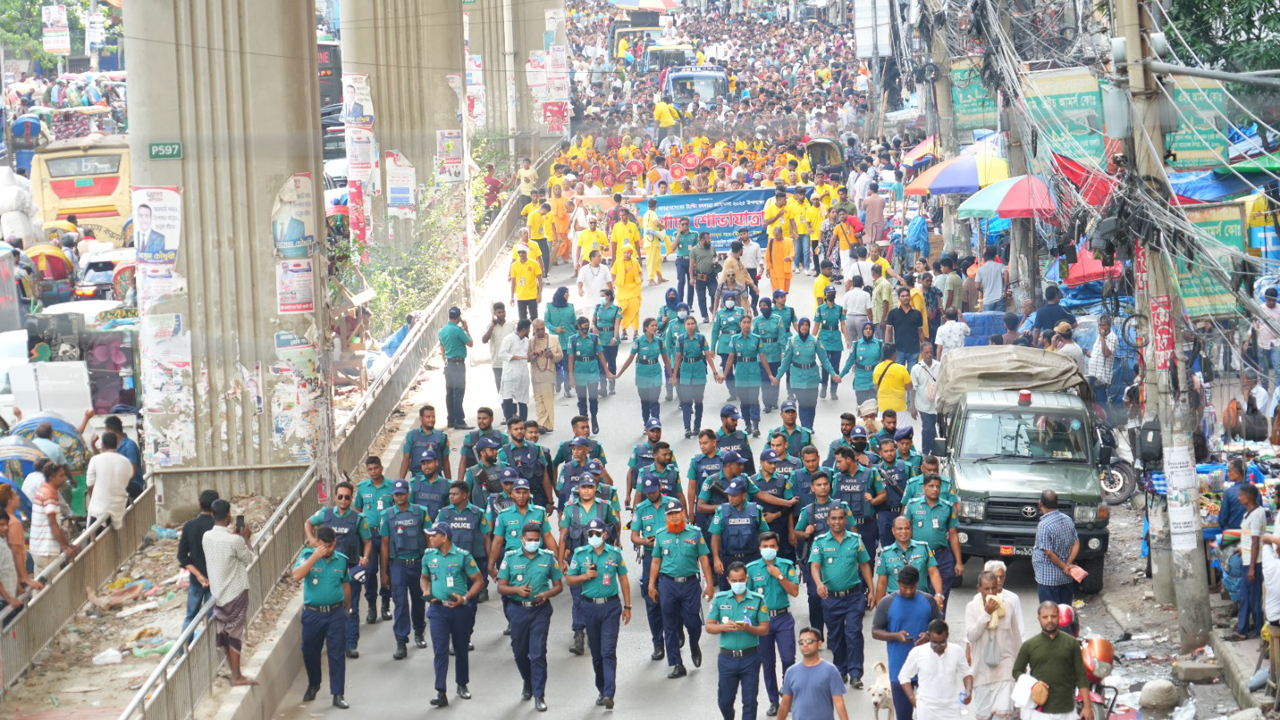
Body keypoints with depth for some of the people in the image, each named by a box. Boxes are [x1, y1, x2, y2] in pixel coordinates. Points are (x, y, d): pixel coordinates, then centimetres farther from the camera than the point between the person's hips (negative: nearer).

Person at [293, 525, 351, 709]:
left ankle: (337, 695, 2)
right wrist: (315, 556, -27)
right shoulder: (307, 555, -7)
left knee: (337, 654, -2)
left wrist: (347, 609, 21)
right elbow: (297, 576, -24)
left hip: (336, 613, 0)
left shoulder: (341, 560, 1)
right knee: (310, 652, 12)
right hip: (312, 613, 0)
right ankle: (313, 685, 37)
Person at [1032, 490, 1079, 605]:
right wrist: (1068, 563, -3)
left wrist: (1064, 566, -9)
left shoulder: (1044, 526, -19)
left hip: (1048, 578, -7)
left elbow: (1048, 553, -20)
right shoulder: (1068, 520, 3)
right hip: (1066, 578, 7)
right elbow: (1076, 543, 6)